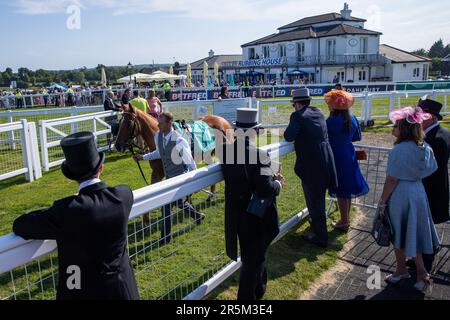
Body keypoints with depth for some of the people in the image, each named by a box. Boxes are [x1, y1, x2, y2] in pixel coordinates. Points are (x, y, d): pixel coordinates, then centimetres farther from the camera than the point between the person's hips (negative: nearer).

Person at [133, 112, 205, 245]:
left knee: (167, 206, -5)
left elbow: (189, 161, -18)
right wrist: (143, 157, 6)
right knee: (178, 202, 23)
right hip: (169, 176, 8)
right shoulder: (157, 136, -5)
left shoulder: (179, 141, -26)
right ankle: (197, 216, 50)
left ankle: (166, 237, 12)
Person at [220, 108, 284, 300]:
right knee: (254, 258, 11)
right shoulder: (259, 155, -27)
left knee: (251, 254, 28)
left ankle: (259, 288, 51)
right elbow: (266, 190, -27)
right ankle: (247, 296, 24)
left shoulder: (226, 150, -8)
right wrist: (279, 183, -7)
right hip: (257, 215, -7)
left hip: (237, 215, 7)